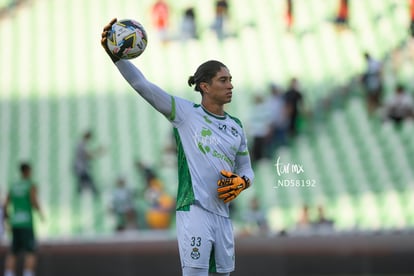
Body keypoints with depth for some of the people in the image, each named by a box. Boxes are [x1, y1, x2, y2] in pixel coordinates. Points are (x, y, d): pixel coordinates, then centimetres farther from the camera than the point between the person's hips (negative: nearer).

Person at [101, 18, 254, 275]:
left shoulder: (236, 127, 18)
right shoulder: (186, 113, 2)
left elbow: (246, 169, 24)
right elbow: (143, 86, -5)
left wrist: (241, 182, 0)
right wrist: (116, 55, -17)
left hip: (222, 214, 6)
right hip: (194, 210, -6)